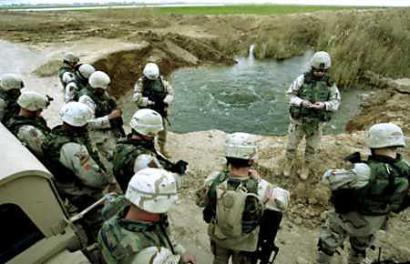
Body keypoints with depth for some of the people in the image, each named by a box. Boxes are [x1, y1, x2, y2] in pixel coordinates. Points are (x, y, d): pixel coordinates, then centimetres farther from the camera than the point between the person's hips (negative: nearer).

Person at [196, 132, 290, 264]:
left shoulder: (214, 180, -28)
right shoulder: (260, 188, -36)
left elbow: (200, 201, -9)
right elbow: (283, 200, -14)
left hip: (218, 236, 2)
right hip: (244, 242, -1)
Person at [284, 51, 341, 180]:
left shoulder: (330, 83, -6)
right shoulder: (302, 79, -12)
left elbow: (336, 102, -3)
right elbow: (291, 94, -7)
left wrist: (324, 105, -24)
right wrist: (301, 102, -25)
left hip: (316, 122, 2)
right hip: (298, 119, -1)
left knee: (311, 147, 17)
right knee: (292, 144, 13)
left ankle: (306, 166, 40)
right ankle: (289, 163, 38)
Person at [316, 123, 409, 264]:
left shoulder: (366, 171, -41)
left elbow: (329, 178, -34)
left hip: (348, 218, -6)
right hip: (374, 223, 6)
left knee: (327, 244, 21)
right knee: (360, 246, 35)